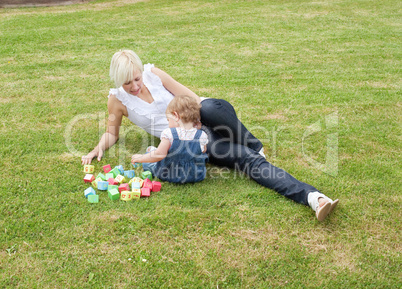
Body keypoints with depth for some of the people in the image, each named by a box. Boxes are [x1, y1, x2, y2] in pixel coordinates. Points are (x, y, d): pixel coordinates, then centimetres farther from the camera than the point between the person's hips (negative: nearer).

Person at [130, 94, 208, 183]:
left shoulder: (169, 134, -23)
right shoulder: (202, 136, -14)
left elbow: (159, 155, -22)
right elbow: (203, 152, 2)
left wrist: (140, 158, -8)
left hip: (167, 175, -2)